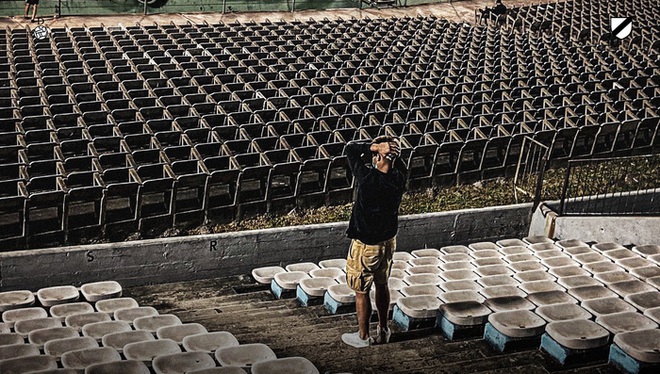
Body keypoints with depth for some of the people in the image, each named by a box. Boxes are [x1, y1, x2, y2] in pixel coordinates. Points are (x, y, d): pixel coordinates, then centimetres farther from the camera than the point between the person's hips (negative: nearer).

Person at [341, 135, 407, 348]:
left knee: (361, 292, 11)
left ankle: (363, 336, 25)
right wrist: (391, 148, -10)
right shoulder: (399, 178, -13)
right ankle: (383, 330, 35)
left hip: (366, 245, -6)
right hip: (389, 240, 6)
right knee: (382, 285, 23)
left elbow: (350, 149, -14)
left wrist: (375, 146, -25)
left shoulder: (367, 178, -27)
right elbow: (399, 163, 11)